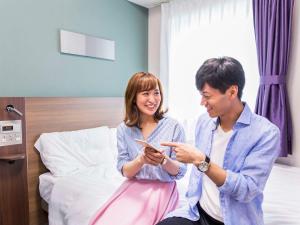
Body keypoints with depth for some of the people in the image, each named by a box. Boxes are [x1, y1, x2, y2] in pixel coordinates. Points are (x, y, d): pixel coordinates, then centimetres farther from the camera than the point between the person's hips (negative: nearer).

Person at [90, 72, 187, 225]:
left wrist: (163, 160, -26)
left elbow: (180, 172, -5)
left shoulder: (174, 127, -8)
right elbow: (124, 171, -2)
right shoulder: (123, 129, 0)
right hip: (133, 186, 3)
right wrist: (141, 159, -23)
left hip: (162, 188, -2)